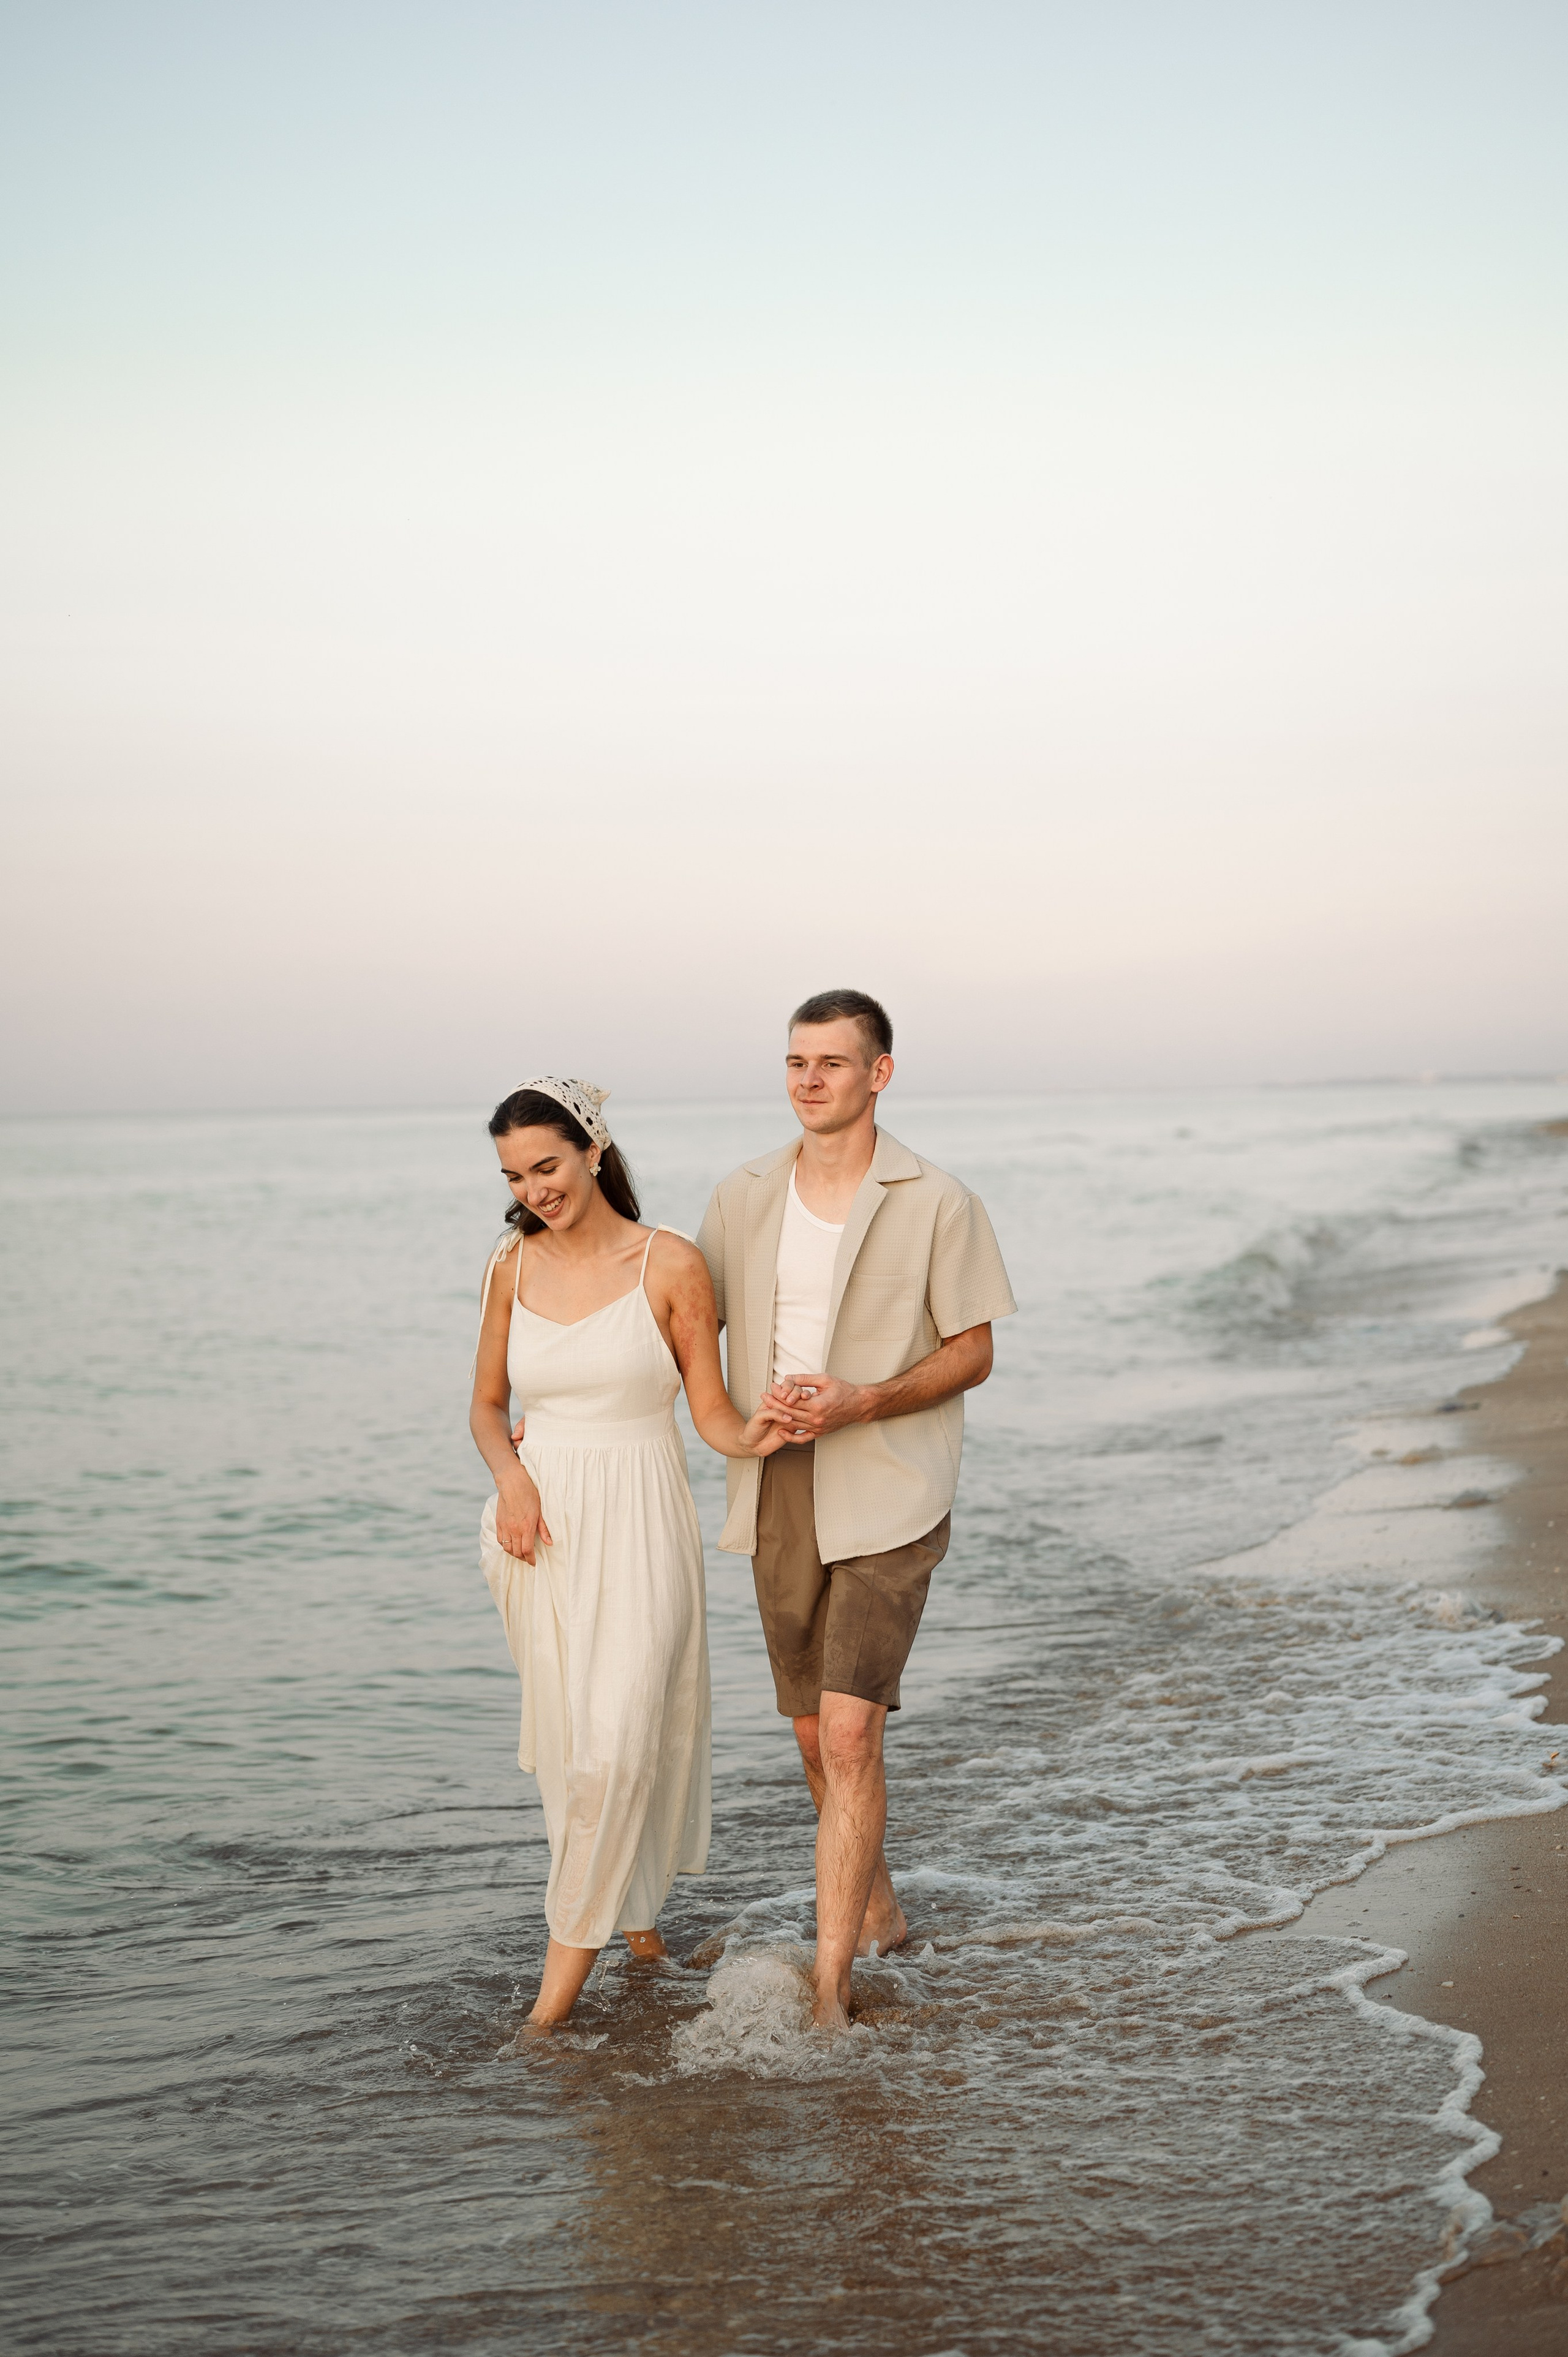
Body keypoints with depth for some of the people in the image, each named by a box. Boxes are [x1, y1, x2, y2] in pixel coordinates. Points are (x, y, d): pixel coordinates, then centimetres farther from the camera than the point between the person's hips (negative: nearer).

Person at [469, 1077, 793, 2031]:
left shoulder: (672, 1265, -6)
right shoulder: (513, 1266, 4)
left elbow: (711, 1412, -3)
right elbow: (488, 1404, 13)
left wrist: (753, 1437, -26)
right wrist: (511, 1477, -7)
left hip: (639, 1523, -4)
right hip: (543, 1522, 4)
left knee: (618, 1742, -10)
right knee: (566, 1737, 9)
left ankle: (572, 1951, 0)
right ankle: (637, 1910, 31)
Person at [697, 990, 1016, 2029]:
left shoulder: (938, 1203, -8)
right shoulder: (744, 1196, 4)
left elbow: (973, 1355, -4)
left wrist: (861, 1403, -19)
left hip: (887, 1497, -5)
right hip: (778, 1494, 5)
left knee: (849, 1732, -15)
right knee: (817, 1735, 16)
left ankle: (829, 1989, -12)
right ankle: (877, 1910, 40)